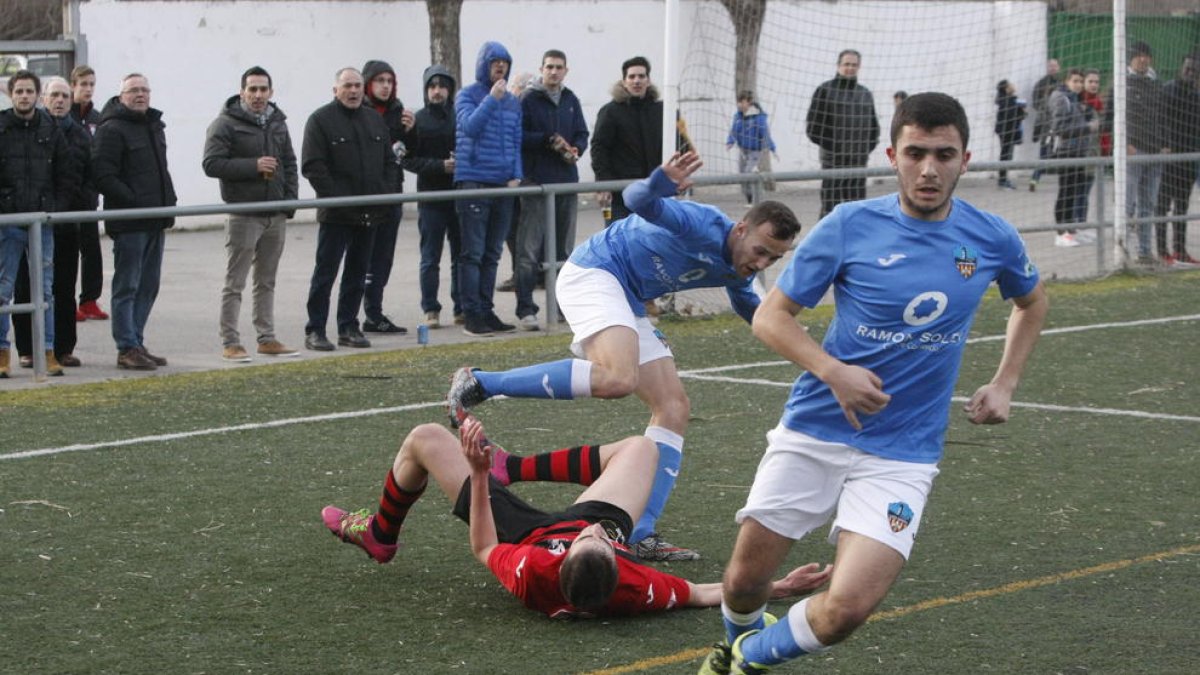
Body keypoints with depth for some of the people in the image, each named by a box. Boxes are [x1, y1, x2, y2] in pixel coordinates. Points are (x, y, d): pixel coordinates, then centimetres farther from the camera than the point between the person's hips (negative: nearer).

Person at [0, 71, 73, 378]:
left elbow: (67, 174, 11)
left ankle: (47, 353, 10)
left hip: (43, 222, 2)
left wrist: (57, 208, 1)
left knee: (45, 291, 6)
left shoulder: (50, 129, 6)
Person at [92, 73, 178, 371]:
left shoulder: (154, 126, 17)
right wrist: (134, 202, -20)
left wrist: (169, 206, 13)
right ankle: (127, 349, 0)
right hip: (129, 223, -8)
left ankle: (136, 343, 20)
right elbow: (104, 177, -17)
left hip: (155, 222, 8)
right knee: (127, 287, -3)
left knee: (148, 287, 12)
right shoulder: (111, 130, -11)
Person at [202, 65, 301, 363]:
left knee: (267, 282, 14)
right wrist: (253, 166, -20)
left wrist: (290, 200, 6)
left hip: (276, 216, 7)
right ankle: (230, 343, 1)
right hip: (244, 214, -7)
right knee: (234, 283, -3)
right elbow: (212, 164, -16)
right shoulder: (225, 124, -8)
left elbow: (290, 165, 20)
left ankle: (267, 339, 20)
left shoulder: (277, 123, 14)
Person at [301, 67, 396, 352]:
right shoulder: (320, 120, -5)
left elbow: (389, 162, 18)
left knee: (357, 272, 10)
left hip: (369, 213, 6)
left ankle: (348, 327, 18)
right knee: (326, 272, -4)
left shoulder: (375, 120, 15)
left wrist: (385, 194, 4)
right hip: (336, 215, -6)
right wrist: (335, 198, -16)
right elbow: (312, 166, -11)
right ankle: (315, 331, 0)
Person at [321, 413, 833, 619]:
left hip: (527, 533, -2)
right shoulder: (635, 589, -44)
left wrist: (478, 474, -31)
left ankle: (379, 535, 37)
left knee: (425, 439, 3)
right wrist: (777, 589, -31)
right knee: (639, 447, 20)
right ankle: (511, 467, 33)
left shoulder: (533, 575, -47)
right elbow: (701, 594, -25)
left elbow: (484, 549, -25)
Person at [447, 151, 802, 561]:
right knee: (618, 378, -35)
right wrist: (661, 183, -59)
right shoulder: (702, 224, -21)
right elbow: (638, 200, -36)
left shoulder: (736, 273, 6)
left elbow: (747, 308, 30)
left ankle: (640, 535, 1)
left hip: (628, 305, 10)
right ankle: (479, 384, -27)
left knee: (674, 409, 2)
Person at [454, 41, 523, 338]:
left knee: (492, 254, 9)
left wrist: (516, 176, 4)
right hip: (473, 182, -6)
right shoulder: (468, 95, 0)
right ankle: (472, 315, -5)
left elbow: (516, 142, 17)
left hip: (503, 185, 6)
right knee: (473, 254, -6)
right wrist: (492, 98, -18)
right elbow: (469, 126, -16)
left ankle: (486, 310, 14)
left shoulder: (512, 102, 15)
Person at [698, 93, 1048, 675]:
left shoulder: (993, 240, -2)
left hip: (900, 455, 0)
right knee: (745, 580, 6)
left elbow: (1032, 301, 21)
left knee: (847, 609, -17)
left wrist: (1004, 384, 9)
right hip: (814, 432, 0)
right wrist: (833, 371, -20)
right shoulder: (850, 226, -9)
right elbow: (770, 317, -3)